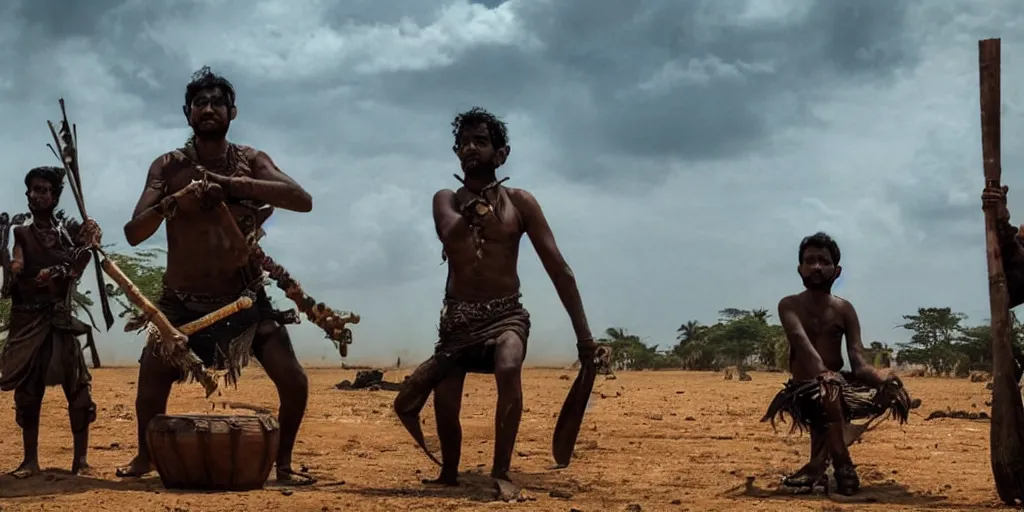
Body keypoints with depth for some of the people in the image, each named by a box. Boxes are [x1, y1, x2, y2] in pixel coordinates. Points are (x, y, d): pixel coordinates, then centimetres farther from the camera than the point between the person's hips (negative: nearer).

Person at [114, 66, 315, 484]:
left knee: (294, 383, -10)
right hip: (182, 302, 0)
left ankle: (283, 461, 12)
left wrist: (232, 184, -28)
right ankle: (145, 456, 16)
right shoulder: (167, 167, -1)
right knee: (150, 386, -11)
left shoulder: (250, 161, -1)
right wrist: (174, 202, -27)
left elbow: (303, 200, -18)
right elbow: (133, 233, -7)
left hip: (246, 300, 0)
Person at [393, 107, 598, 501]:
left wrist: (582, 332, -8)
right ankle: (449, 475, 29)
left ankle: (501, 473, -27)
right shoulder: (446, 200, 4)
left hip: (505, 315, -2)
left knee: (509, 369, -34)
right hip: (457, 318, 2)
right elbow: (451, 232, -22)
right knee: (443, 406, -2)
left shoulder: (519, 203, 0)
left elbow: (558, 269, -3)